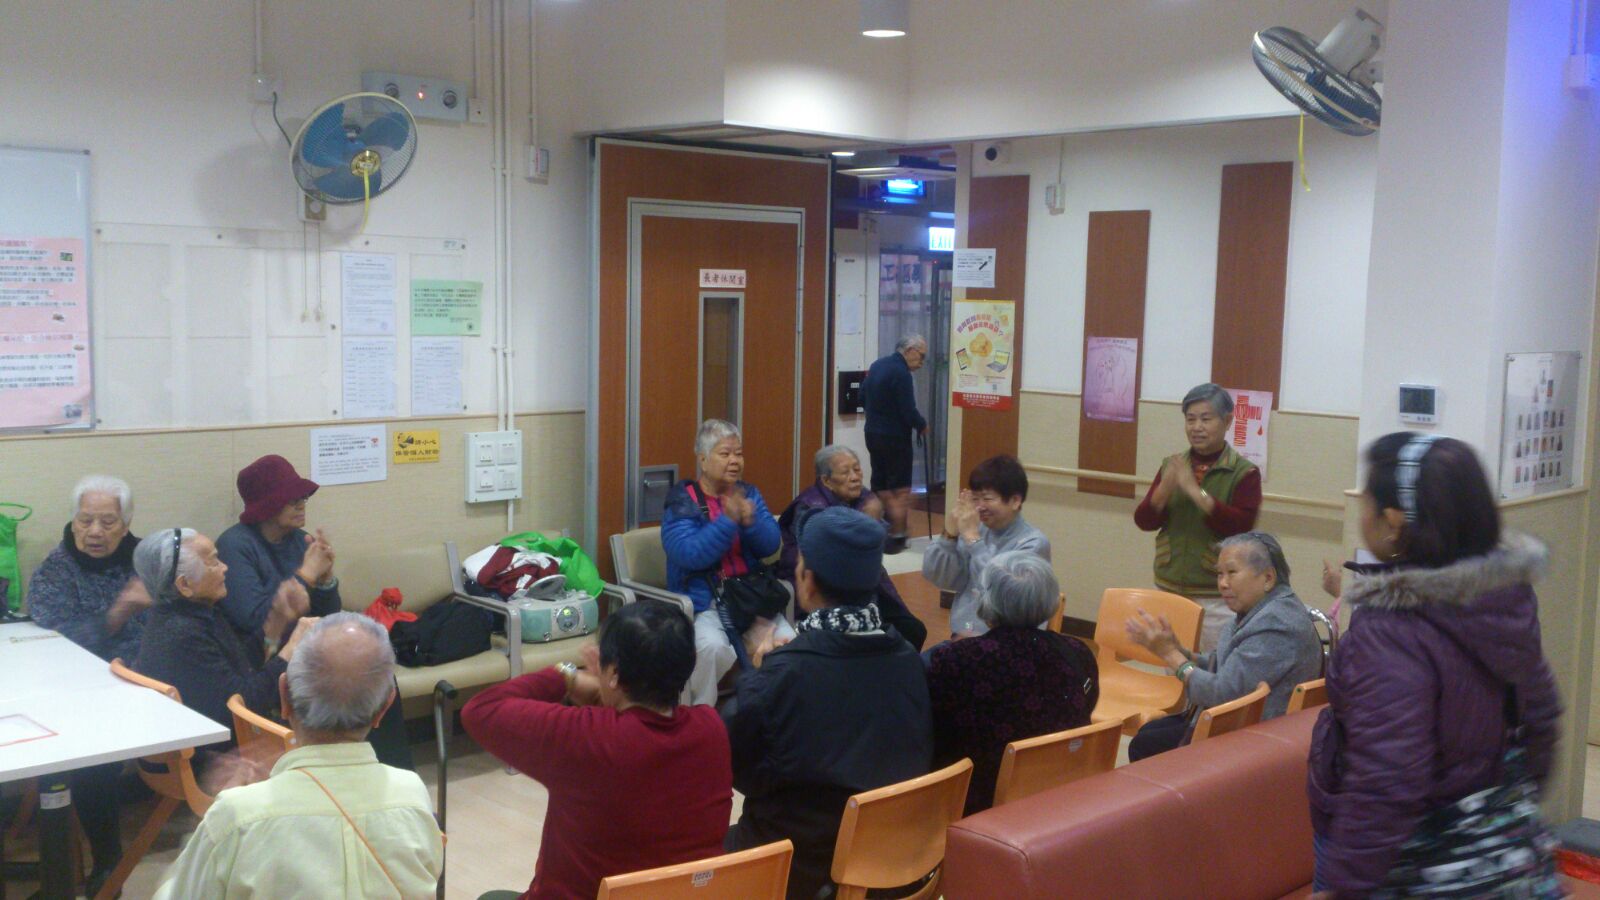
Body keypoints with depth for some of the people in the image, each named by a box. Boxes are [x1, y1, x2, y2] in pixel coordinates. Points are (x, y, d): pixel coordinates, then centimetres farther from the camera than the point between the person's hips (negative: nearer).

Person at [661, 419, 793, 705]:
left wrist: (751, 522, -15)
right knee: (712, 646, -32)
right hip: (702, 601, -4)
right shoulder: (682, 500, -3)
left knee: (789, 641, -19)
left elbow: (771, 545, 4)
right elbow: (689, 555, -17)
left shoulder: (749, 494, 13)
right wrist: (728, 521, -23)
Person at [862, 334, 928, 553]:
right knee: (900, 491, 0)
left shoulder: (877, 365, 8)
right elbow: (909, 412, -21)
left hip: (873, 434, 8)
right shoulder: (901, 373, -19)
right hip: (895, 438, -8)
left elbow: (863, 398, 17)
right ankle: (897, 538, 1)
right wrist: (922, 425, -3)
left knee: (881, 488, 14)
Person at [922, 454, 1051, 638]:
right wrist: (950, 533, -6)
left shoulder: (1033, 543, -6)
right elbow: (936, 577, 5)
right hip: (960, 638, 5)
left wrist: (973, 539, -18)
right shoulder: (975, 530, 8)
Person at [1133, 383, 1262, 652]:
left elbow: (1241, 526, -18)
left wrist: (1195, 490, -22)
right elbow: (1144, 521, 3)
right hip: (1169, 589, 4)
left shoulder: (1244, 473, -7)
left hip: (1216, 596, -4)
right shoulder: (1171, 465, 6)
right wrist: (1165, 487, -15)